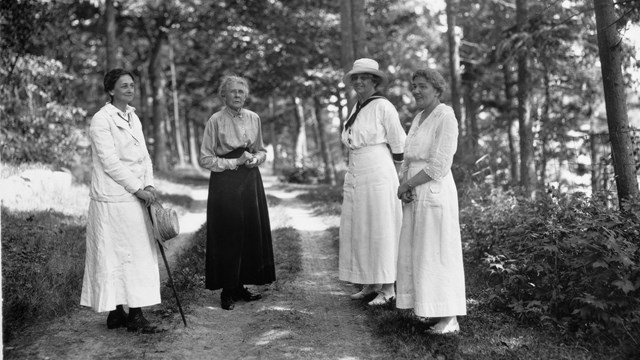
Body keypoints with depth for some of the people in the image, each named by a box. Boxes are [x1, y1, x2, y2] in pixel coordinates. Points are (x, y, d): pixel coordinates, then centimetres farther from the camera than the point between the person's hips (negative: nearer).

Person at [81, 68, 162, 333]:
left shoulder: (133, 117, 15)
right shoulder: (101, 120, -9)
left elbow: (144, 155, 13)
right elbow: (110, 162, -14)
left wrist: (149, 185, -2)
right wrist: (138, 188, -13)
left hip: (134, 197, 8)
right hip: (113, 199, -8)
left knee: (137, 254, 8)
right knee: (116, 254, -3)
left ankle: (118, 314, 16)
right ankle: (134, 317, 0)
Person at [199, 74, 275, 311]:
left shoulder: (253, 118, 8)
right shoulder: (216, 121, -6)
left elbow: (262, 151, 18)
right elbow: (205, 159, -7)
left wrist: (255, 159, -4)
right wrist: (235, 162, -14)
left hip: (250, 180, 5)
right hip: (225, 182, -5)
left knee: (251, 234, 4)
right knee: (228, 236, -3)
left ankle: (241, 286, 16)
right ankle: (227, 292, 6)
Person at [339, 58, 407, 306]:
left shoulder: (383, 107, -8)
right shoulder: (356, 109, 14)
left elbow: (399, 144, -5)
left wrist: (391, 173, 5)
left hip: (378, 175, -8)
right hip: (355, 176, 8)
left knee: (380, 230, -4)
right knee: (357, 230, 8)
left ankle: (388, 289, 4)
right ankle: (369, 284, 18)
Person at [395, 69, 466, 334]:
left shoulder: (446, 118, -13)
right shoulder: (419, 119, 14)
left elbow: (439, 167, -19)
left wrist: (406, 186, -11)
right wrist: (404, 187, -4)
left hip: (435, 194, -9)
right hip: (416, 196, 9)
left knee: (439, 254, -6)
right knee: (418, 252, 13)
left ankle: (450, 318, 1)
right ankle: (429, 306, 24)